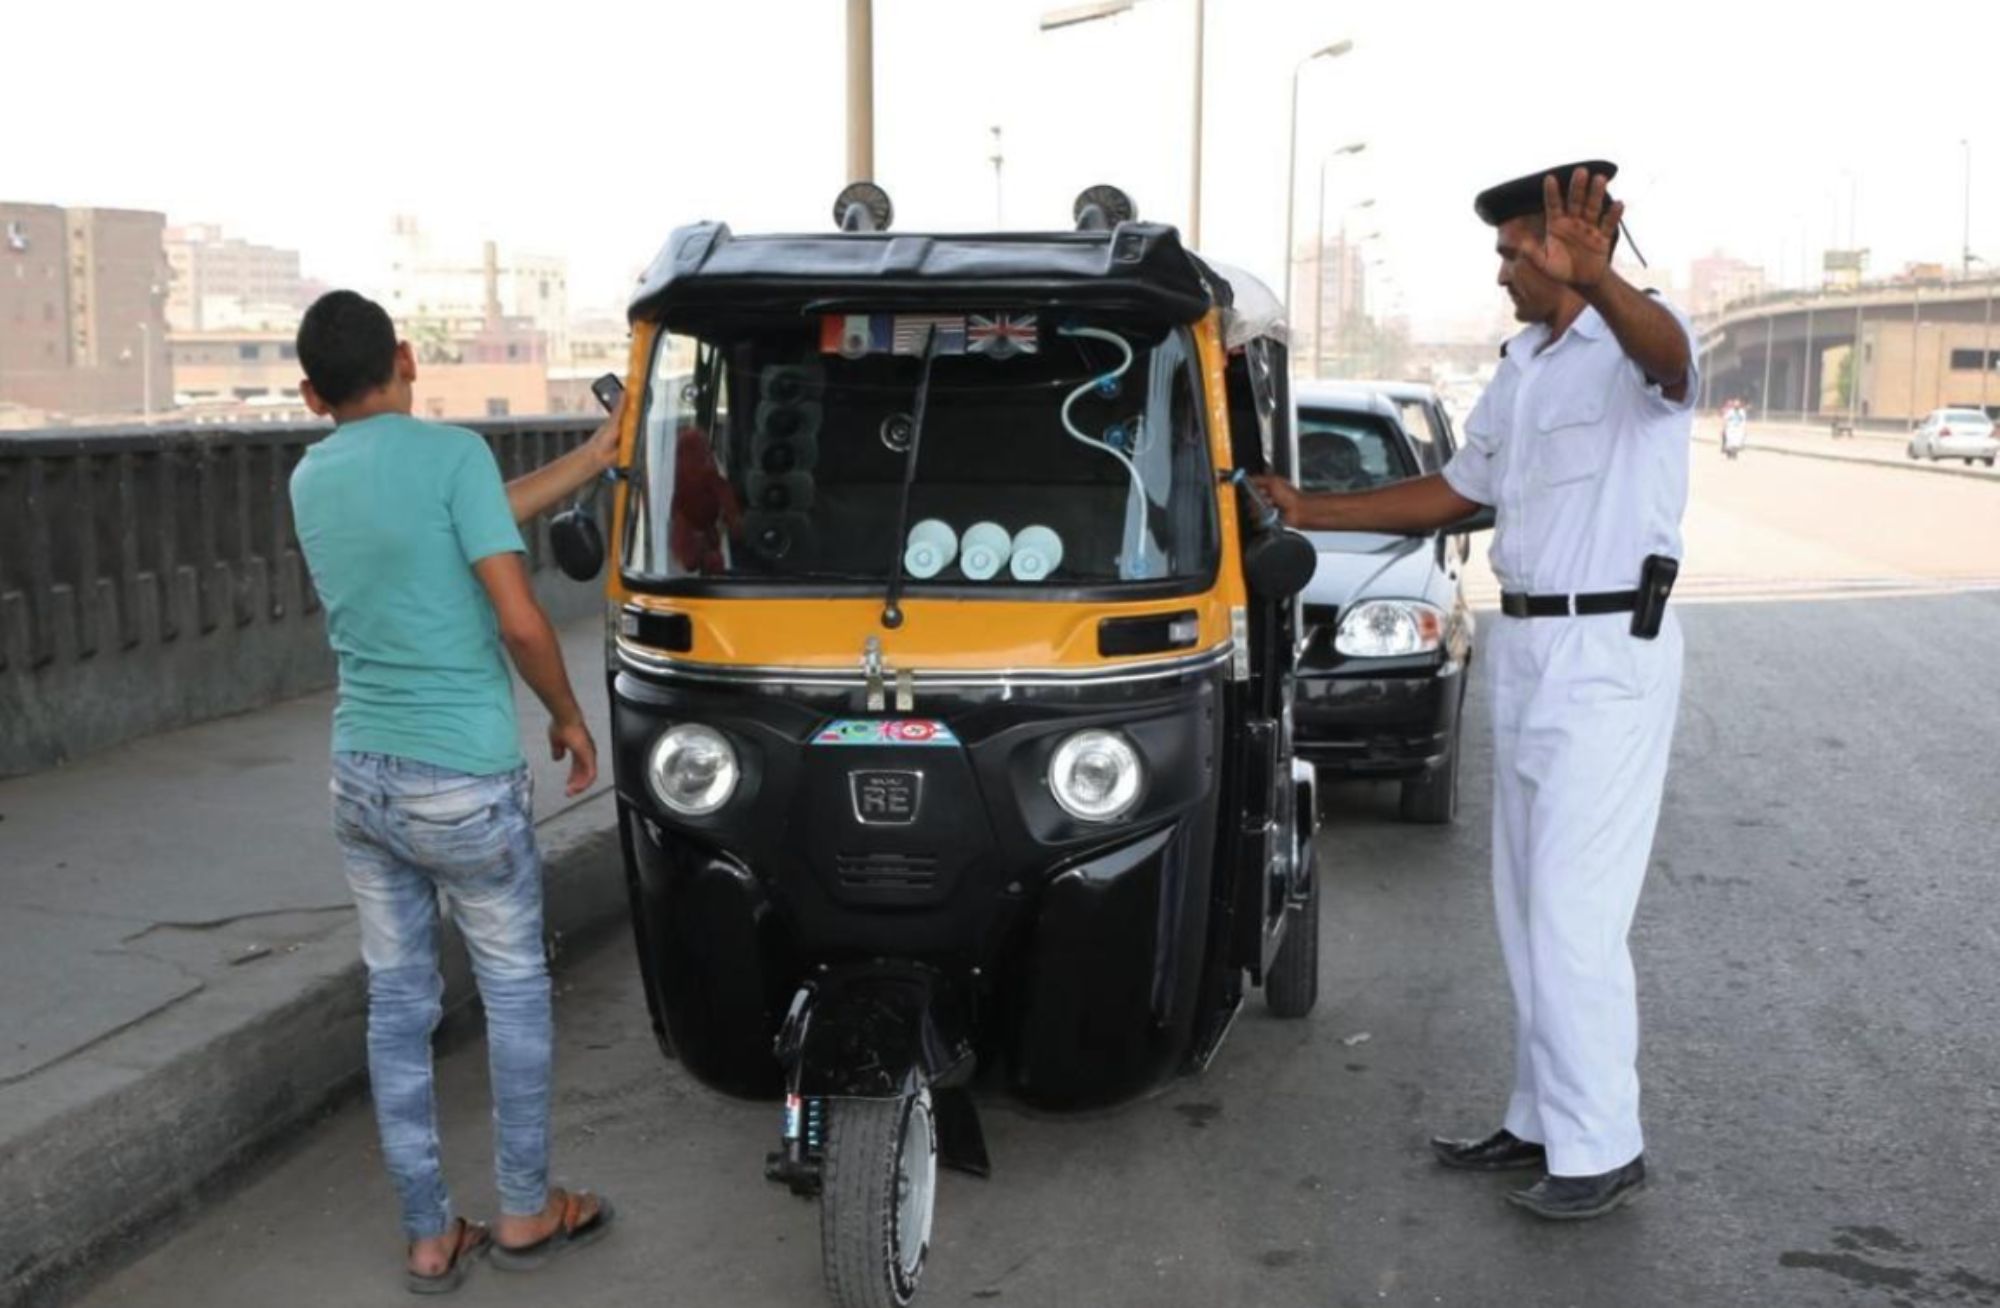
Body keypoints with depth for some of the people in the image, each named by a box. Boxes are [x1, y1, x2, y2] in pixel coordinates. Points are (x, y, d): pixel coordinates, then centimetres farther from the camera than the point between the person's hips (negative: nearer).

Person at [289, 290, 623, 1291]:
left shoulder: (311, 478, 7)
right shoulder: (450, 453, -13)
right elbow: (519, 621, -17)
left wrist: (597, 453, 20)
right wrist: (568, 718, 0)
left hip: (362, 776, 6)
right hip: (465, 781, -6)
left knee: (397, 1002, 12)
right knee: (515, 991, 12)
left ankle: (429, 1236, 21)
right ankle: (525, 1212, 24)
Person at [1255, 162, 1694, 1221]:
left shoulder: (1632, 349, -13)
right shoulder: (1521, 368, 15)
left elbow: (1666, 350, -38)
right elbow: (1453, 492, 22)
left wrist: (1593, 279, -60)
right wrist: (1312, 513, 18)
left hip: (1609, 654, -9)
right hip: (1525, 648, 9)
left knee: (1573, 913, -8)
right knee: (1526, 908, 14)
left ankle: (1602, 1148, 5)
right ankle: (1542, 1120, 25)